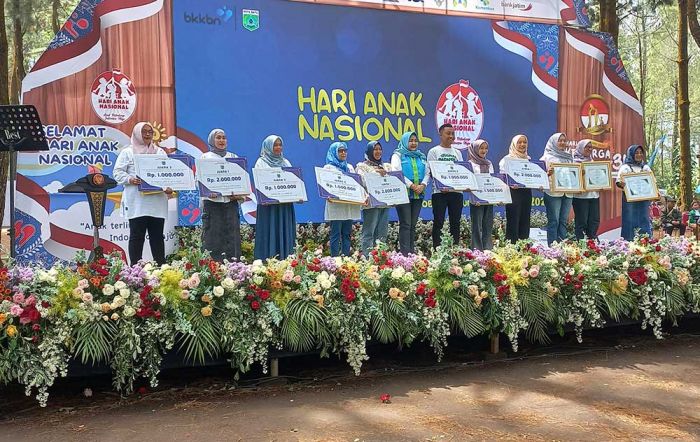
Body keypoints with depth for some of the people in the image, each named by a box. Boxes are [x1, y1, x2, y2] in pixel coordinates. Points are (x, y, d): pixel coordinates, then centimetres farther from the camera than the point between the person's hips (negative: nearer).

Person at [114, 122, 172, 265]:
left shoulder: (160, 152, 17)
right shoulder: (128, 152, 6)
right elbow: (118, 173, 1)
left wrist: (168, 187, -6)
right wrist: (130, 180, -18)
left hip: (157, 201, 3)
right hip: (137, 203, -3)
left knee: (157, 235, 6)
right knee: (137, 236, -1)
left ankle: (161, 267, 10)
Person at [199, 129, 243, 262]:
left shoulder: (233, 157, 16)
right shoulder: (205, 157, 9)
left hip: (231, 201, 3)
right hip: (212, 201, -2)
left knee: (232, 234, -1)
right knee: (213, 236, -5)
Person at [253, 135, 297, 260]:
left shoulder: (286, 162, 19)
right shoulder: (261, 162, 5)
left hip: (285, 204, 5)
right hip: (268, 204, -4)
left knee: (285, 233, 3)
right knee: (269, 234, -6)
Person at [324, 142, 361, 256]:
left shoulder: (350, 167, 20)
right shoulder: (328, 167, 5)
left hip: (349, 206, 5)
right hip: (335, 205, -5)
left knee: (347, 233, 4)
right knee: (335, 234, -6)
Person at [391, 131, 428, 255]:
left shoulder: (421, 156, 19)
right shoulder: (398, 155, 2)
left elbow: (427, 173, 13)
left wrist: (423, 185, -6)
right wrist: (411, 185, -16)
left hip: (418, 194, 5)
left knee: (413, 224, 6)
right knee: (405, 224, -9)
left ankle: (412, 251, 9)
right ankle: (404, 252, -10)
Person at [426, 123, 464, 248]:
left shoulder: (457, 152, 16)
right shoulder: (434, 151, 3)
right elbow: (431, 172, -4)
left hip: (456, 191, 4)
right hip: (440, 191, -4)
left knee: (455, 222, 7)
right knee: (438, 222, -2)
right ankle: (436, 249, 2)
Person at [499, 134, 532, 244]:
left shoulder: (528, 159, 17)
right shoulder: (507, 159, 1)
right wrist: (511, 184, -24)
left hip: (526, 192, 5)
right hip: (514, 192, -5)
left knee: (525, 221, 6)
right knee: (513, 222, -7)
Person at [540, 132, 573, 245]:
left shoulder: (569, 157, 20)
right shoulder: (548, 156, 2)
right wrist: (548, 173, -25)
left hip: (568, 192, 5)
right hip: (553, 193, -5)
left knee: (563, 221, 6)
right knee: (553, 221, -6)